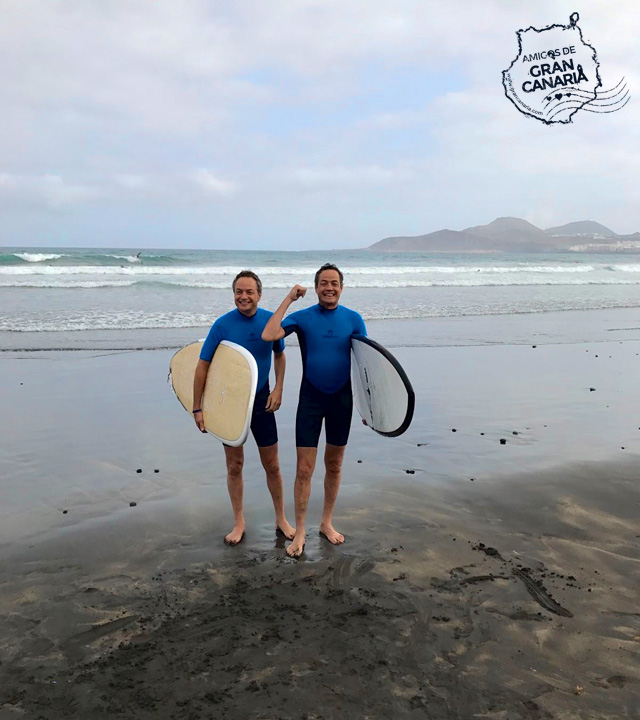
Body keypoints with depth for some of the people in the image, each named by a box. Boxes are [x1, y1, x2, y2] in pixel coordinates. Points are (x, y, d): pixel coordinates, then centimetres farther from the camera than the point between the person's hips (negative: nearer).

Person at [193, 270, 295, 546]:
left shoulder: (271, 320, -7)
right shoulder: (223, 324, -14)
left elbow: (279, 356, 10)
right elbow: (202, 366, -10)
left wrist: (278, 390, -2)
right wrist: (197, 409, -10)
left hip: (261, 400, 1)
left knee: (272, 465, 8)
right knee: (234, 465, 9)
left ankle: (281, 519, 26)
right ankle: (239, 523, 25)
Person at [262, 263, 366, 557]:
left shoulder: (353, 319, 0)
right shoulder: (302, 317, -4)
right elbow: (268, 336, -19)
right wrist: (288, 299, -16)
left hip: (342, 400, 2)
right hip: (311, 399, -2)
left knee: (334, 466, 14)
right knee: (304, 470, -1)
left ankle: (327, 523, 31)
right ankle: (300, 531, 13)